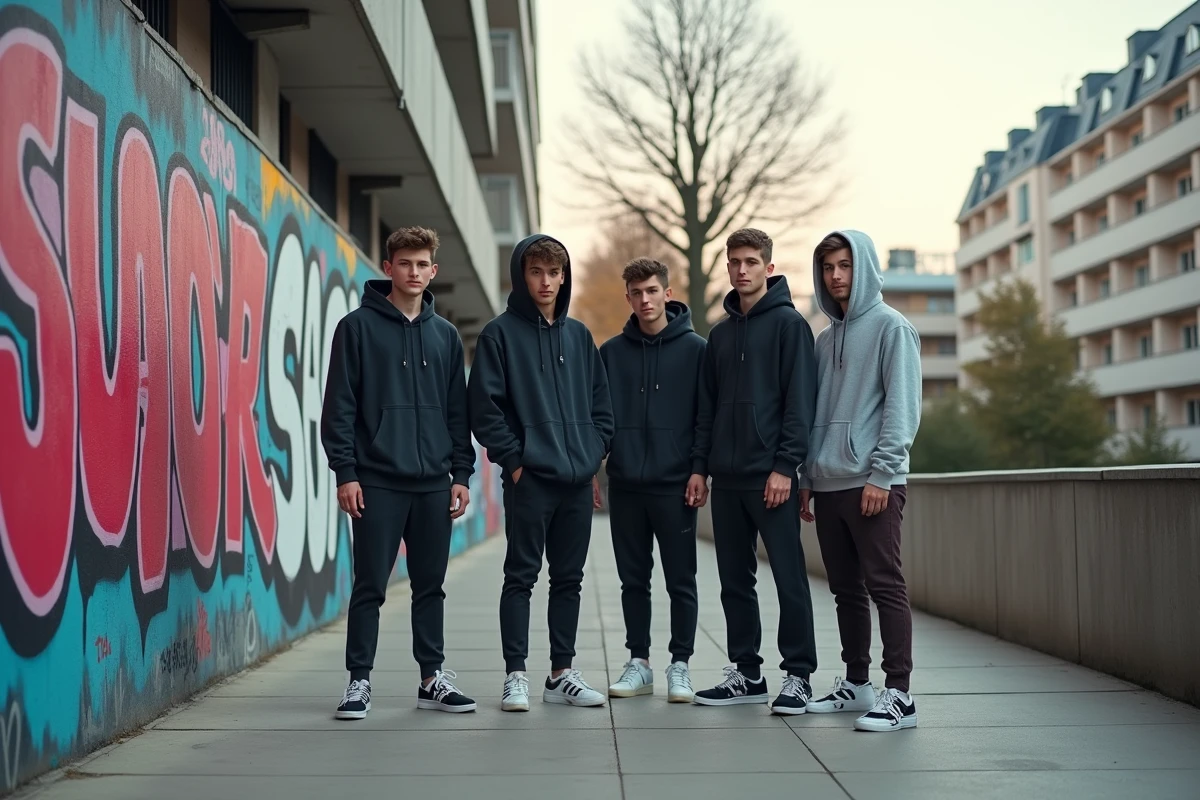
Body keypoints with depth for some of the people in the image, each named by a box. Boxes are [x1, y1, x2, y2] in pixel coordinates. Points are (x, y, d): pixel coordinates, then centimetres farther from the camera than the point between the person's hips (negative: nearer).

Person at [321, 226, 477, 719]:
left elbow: (458, 412, 13)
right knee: (370, 586, 0)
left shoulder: (445, 335, 12)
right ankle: (359, 680, 9)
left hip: (434, 484, 4)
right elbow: (339, 406, -4)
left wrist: (462, 473, 6)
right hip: (377, 481, -4)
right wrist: (345, 473, -10)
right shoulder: (358, 327, -1)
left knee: (431, 585, 10)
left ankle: (433, 678, 19)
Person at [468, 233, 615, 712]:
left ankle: (562, 673, 17)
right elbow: (484, 406, -7)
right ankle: (515, 675, 5)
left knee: (569, 578, 9)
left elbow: (601, 403, 16)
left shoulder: (579, 335, 13)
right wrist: (513, 459, -11)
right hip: (528, 477, -5)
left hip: (579, 479, 5)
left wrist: (595, 454, 5)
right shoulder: (500, 333, -2)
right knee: (521, 576, -1)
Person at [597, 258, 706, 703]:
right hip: (625, 484, 3)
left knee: (681, 581, 2)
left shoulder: (694, 349, 0)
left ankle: (680, 665, 11)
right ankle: (638, 663, 17)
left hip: (675, 484, -3)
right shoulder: (612, 352, 8)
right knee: (633, 580, 9)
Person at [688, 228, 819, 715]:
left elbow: (800, 400, -9)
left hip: (771, 474, -6)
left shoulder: (788, 324, -3)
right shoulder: (721, 333, 17)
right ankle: (745, 673, 18)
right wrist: (700, 464, 9)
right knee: (735, 580, 10)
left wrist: (785, 465, -16)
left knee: (789, 578, -3)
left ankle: (797, 676, 3)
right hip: (726, 476, 7)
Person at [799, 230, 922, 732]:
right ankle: (856, 684, 20)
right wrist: (807, 477, 13)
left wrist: (882, 475, -16)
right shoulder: (826, 338, 18)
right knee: (846, 590, 12)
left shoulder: (891, 327, -3)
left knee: (884, 585, -8)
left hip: (874, 483, -7)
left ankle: (899, 693, -6)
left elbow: (902, 407, -10)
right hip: (829, 484, 7)